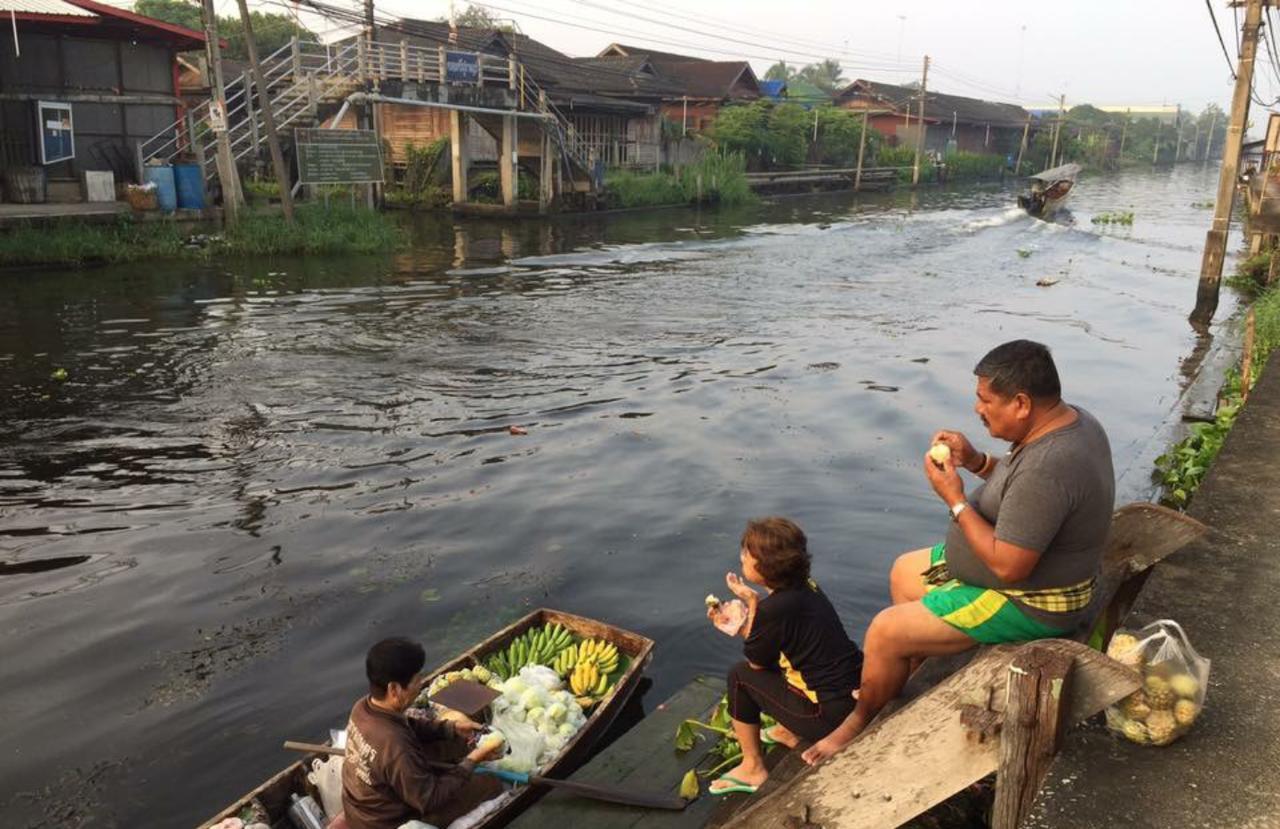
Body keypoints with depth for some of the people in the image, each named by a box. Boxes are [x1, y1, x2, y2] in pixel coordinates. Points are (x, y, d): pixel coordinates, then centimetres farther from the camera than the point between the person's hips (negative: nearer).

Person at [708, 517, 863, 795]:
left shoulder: (776, 608, -22)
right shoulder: (805, 587, 4)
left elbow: (755, 661, -5)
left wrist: (751, 603, -7)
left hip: (830, 715, -8)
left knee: (740, 675, 4)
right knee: (775, 656, 22)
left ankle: (753, 769, 16)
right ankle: (788, 731, 33)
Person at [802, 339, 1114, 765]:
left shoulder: (1047, 468, -35)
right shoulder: (1069, 419, -3)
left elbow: (1008, 567, -31)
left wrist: (956, 500, -23)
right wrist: (976, 461, -5)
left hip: (1028, 603, -10)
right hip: (1024, 564, 10)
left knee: (884, 633, -7)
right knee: (905, 572, 20)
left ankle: (861, 720, 20)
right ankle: (895, 685, 34)